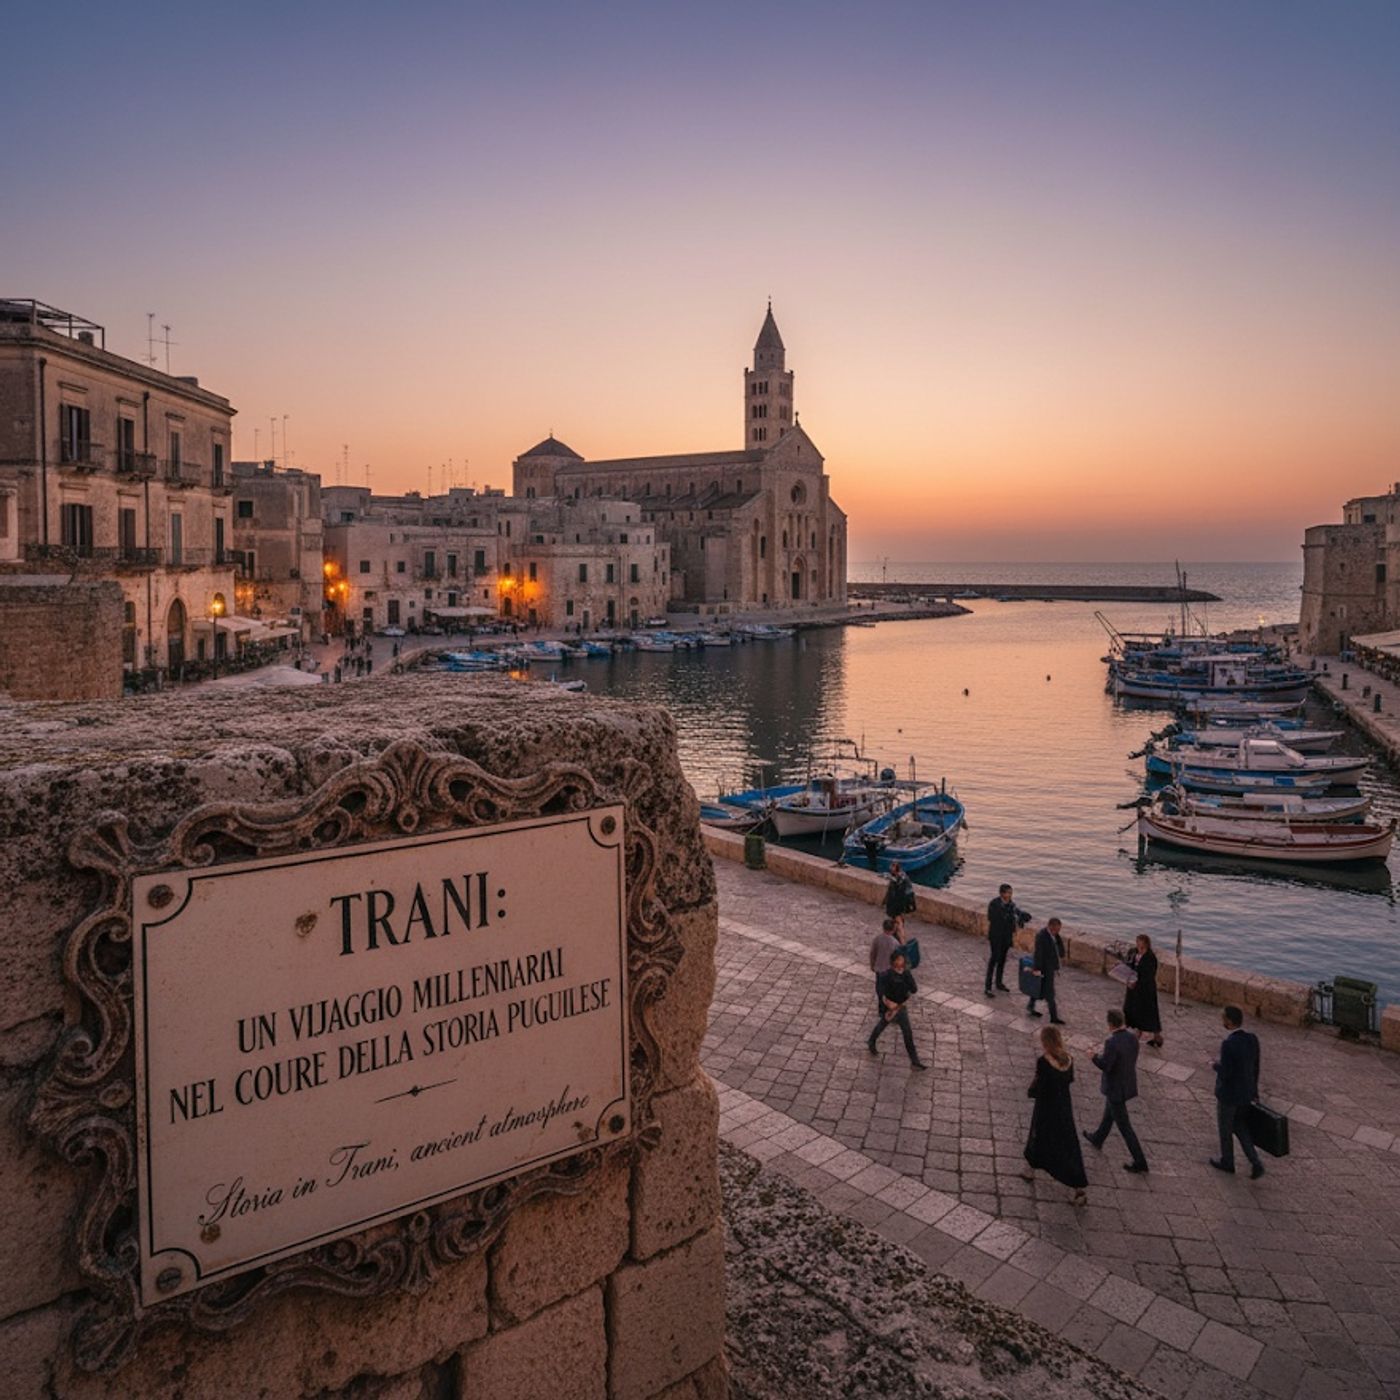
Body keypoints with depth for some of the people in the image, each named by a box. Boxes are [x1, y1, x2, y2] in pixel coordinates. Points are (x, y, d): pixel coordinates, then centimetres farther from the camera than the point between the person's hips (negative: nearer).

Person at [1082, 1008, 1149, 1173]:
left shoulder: (1111, 1042, -31)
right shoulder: (1132, 1037, -7)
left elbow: (1105, 1066, -26)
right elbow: (1131, 1060, 4)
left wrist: (1094, 1056, -8)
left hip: (1116, 1088, -8)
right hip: (1128, 1083, 8)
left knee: (1124, 1125, 6)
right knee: (1109, 1113, 29)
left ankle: (1139, 1162, 13)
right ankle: (1097, 1139, 51)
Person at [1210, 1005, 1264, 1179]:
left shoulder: (1228, 1044, -31)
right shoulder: (1252, 1039, -8)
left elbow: (1225, 1073, -27)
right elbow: (1255, 1068, 4)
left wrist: (1215, 1065, -5)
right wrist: (1254, 1091, 17)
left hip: (1228, 1095, -7)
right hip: (1246, 1093, 7)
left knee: (1225, 1129, 17)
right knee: (1240, 1127, 25)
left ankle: (1227, 1162, 37)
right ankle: (1255, 1163, 15)